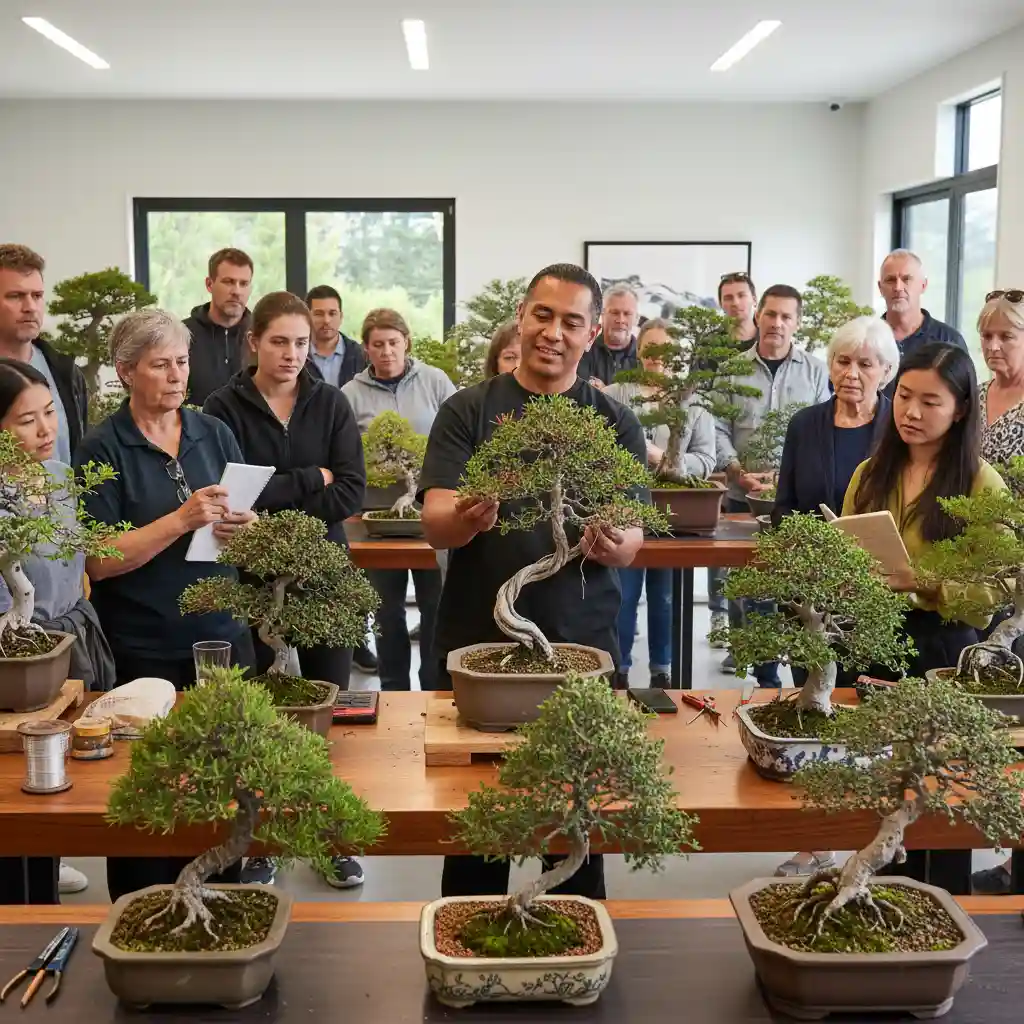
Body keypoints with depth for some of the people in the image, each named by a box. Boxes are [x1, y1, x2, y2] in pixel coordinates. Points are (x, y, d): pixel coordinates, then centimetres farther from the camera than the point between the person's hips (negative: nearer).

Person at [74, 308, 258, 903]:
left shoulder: (215, 433, 6)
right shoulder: (104, 449, -5)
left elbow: (253, 529, 13)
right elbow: (99, 561, -12)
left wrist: (245, 528, -11)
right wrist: (182, 520, -21)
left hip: (223, 636, 4)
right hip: (143, 651, -3)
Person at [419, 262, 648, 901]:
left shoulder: (615, 423, 6)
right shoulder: (469, 411, 3)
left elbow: (631, 544, 2)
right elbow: (436, 524, -6)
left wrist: (612, 544, -22)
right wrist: (468, 519, -29)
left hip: (582, 648, 1)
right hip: (476, 643, 0)